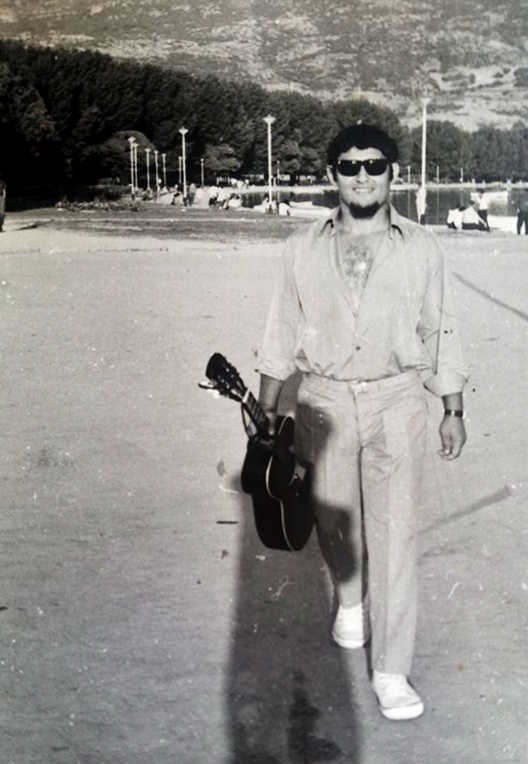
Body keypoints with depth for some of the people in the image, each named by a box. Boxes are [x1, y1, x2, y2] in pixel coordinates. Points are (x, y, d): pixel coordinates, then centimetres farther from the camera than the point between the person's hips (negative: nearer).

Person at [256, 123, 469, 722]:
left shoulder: (420, 248, 1)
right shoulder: (303, 248, 2)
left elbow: (439, 331, 6)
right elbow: (282, 333, 7)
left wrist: (453, 410, 6)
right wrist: (266, 410, 8)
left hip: (395, 401, -1)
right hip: (324, 399, 2)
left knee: (394, 532, -3)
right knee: (333, 519, 15)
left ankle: (391, 671, 8)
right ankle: (350, 600, 46)